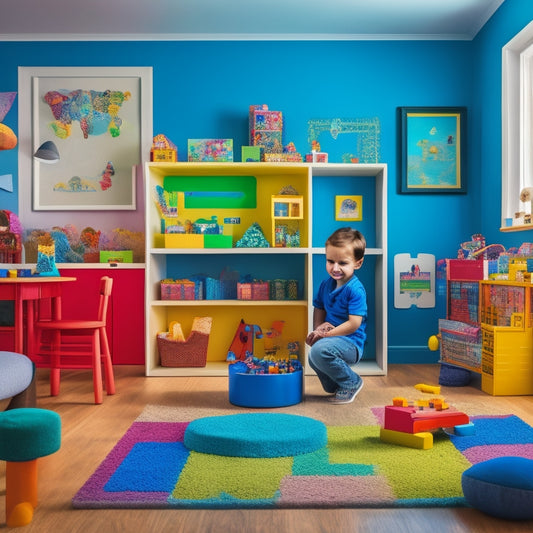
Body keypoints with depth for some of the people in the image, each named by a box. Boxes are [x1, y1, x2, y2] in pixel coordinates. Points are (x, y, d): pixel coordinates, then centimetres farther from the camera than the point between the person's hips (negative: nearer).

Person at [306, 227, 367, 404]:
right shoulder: (326, 284, 6)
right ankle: (336, 387, 22)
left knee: (319, 350, -30)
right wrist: (318, 327, -5)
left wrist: (326, 334, -20)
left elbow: (354, 324, -22)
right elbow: (319, 309, 16)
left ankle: (352, 383, -7)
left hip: (351, 343, -9)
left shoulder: (355, 290, -18)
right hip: (333, 339, 9)